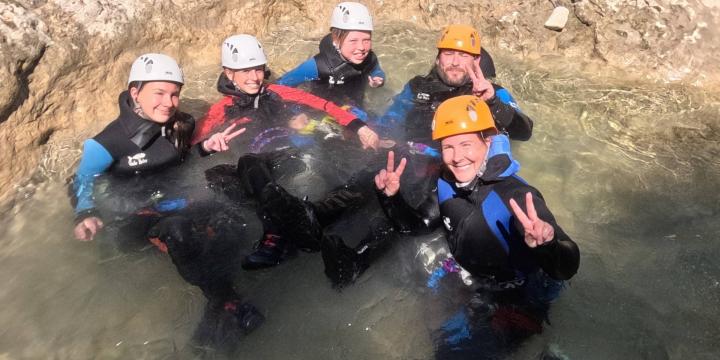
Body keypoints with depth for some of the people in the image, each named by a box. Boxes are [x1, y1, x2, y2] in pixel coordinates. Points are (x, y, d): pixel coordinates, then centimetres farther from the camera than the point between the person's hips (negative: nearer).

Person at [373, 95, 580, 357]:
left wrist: (547, 246, -60)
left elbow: (567, 270, -38)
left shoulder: (517, 197, -32)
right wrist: (391, 196, -19)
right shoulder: (448, 185, -14)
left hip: (519, 302, -6)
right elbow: (415, 225, -1)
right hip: (473, 283, 6)